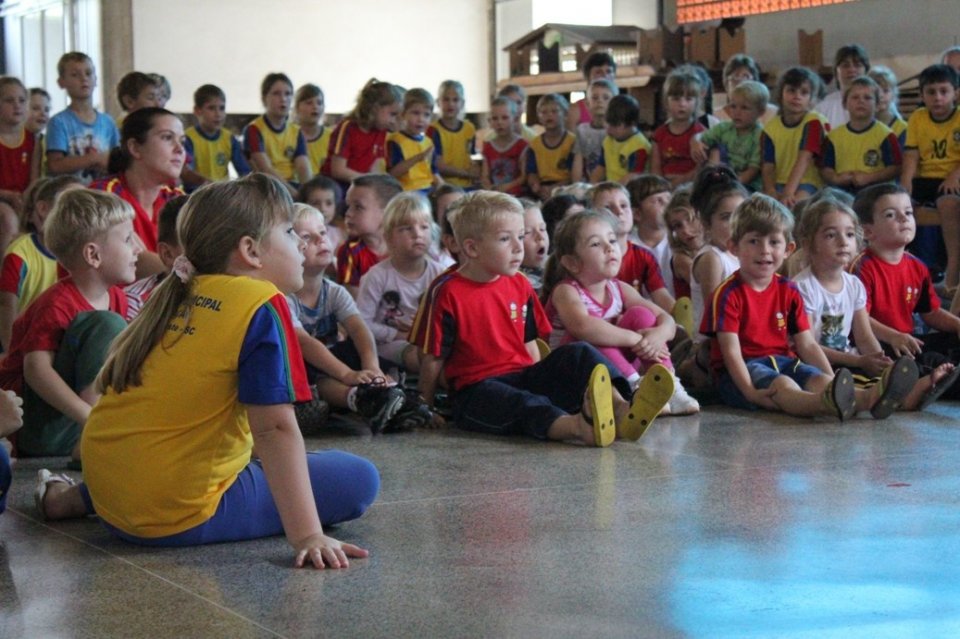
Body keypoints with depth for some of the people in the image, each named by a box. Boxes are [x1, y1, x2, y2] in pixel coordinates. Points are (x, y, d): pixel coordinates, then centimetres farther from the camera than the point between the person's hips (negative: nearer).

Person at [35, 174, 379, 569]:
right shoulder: (260, 305, -10)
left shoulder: (176, 297, 11)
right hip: (176, 515, -7)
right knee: (358, 478, -5)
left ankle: (72, 498, 20)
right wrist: (307, 535, -20)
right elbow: (274, 428, -18)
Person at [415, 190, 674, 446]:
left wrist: (542, 383, 11)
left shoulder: (519, 285, 13)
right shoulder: (447, 293, -7)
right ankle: (578, 427, -69)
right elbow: (433, 359, -4)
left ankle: (621, 410, -46)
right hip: (478, 388, -6)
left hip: (523, 377, 6)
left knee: (579, 354, -17)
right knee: (522, 403, -38)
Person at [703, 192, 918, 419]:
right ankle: (825, 403, -69)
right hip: (743, 370, -6)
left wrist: (831, 381, -5)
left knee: (818, 379, -25)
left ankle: (868, 398, -56)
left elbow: (807, 344, 10)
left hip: (783, 361, 6)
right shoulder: (728, 293, -6)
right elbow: (731, 350, -14)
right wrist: (750, 392, -28)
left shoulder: (788, 291, 13)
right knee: (782, 384, -36)